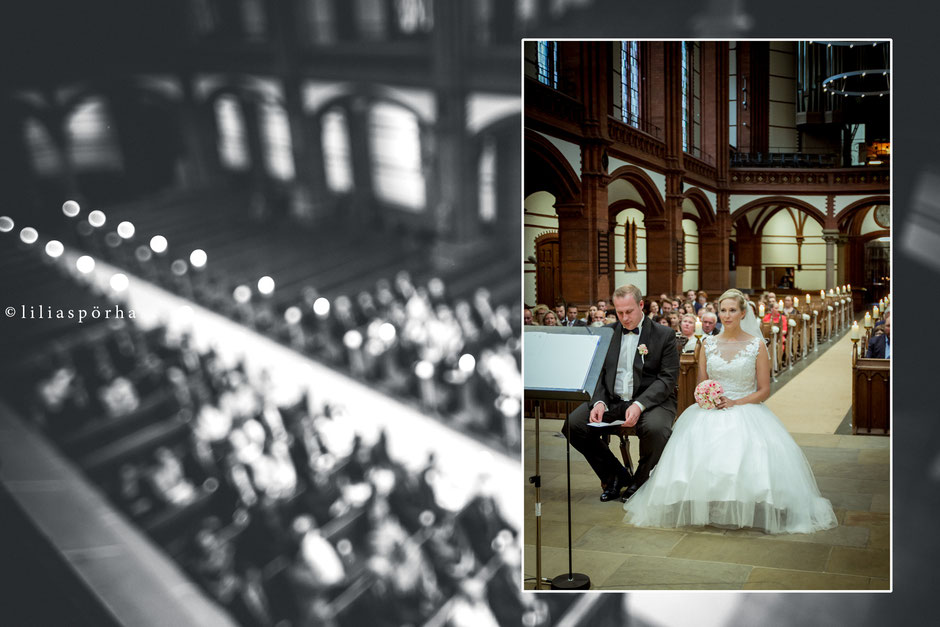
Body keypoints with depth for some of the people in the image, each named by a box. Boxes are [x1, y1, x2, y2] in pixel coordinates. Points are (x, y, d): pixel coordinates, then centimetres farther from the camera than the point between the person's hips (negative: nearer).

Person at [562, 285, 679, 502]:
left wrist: (639, 405, -23)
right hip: (612, 400, 3)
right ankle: (616, 475, 3)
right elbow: (598, 373, 7)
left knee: (655, 428, -37)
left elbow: (667, 378, -8)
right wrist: (599, 402, -14)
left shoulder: (664, 335, 0)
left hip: (651, 400, -3)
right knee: (573, 424, -20)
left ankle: (640, 480, -3)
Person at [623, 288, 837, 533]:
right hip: (710, 412, 2)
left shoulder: (757, 345, 4)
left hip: (746, 410, -2)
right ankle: (701, 508, -17)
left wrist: (735, 403, -14)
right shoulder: (708, 344, 13)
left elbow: (764, 390, 2)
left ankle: (746, 510, -15)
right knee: (697, 446, -30)